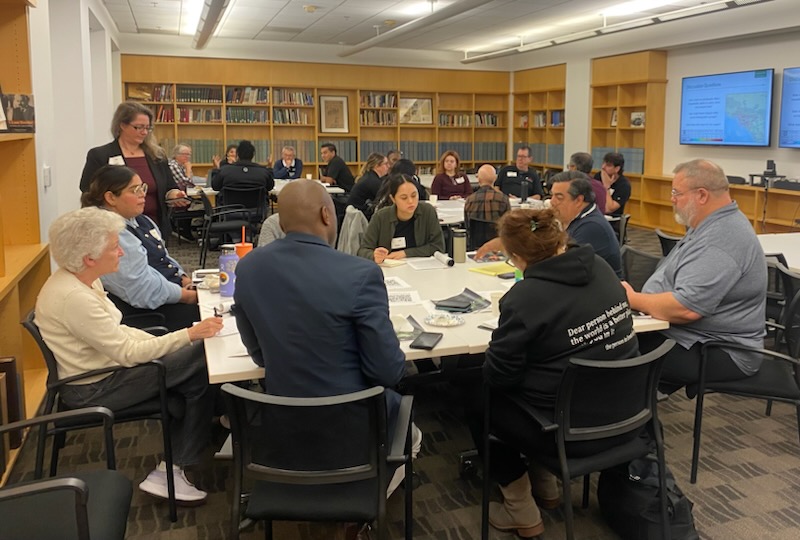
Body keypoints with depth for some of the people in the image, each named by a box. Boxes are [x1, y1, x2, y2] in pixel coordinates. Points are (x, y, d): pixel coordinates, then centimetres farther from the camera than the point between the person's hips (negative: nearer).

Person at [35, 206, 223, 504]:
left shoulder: (79, 279, 2)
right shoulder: (73, 298, -28)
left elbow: (115, 330, 10)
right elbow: (127, 353, -26)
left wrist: (167, 341, -2)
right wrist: (189, 335, -23)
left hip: (100, 367, 9)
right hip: (93, 390, -9)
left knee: (194, 356, 1)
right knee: (202, 368, -10)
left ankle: (170, 467, 8)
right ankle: (169, 473, 3)